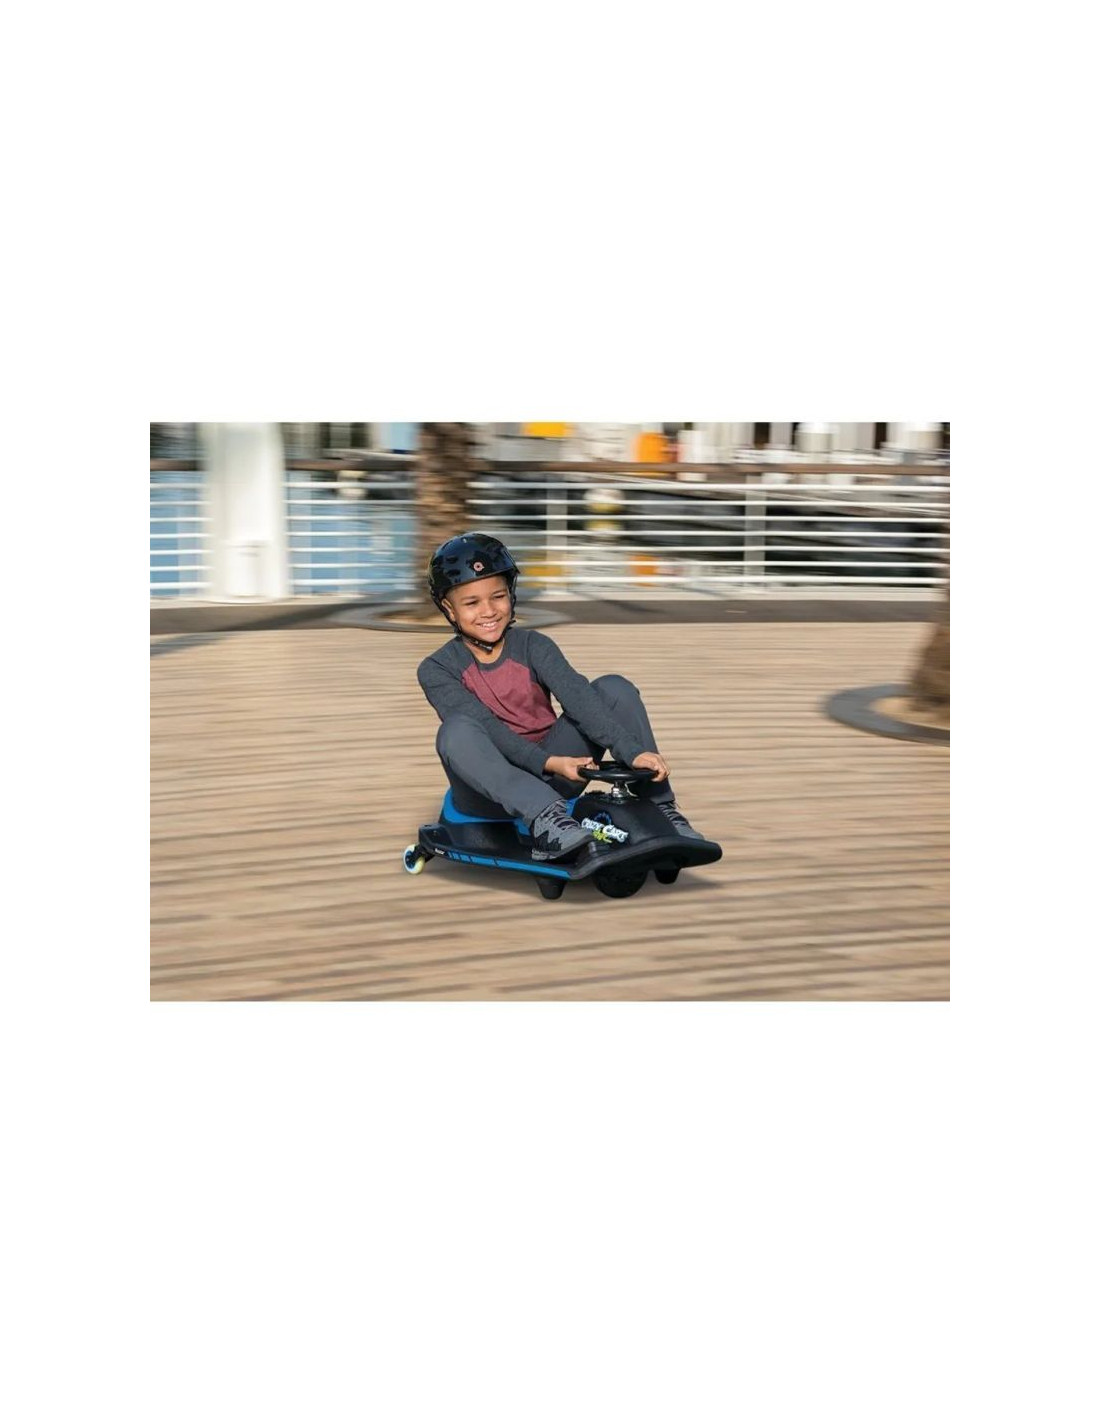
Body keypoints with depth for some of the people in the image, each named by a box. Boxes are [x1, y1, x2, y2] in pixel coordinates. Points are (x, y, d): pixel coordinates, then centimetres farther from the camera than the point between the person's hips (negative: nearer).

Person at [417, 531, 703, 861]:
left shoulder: (533, 646, -1)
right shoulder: (436, 670, -6)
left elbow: (577, 695, -18)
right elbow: (486, 728, -20)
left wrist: (632, 752, -33)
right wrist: (547, 763, -35)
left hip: (551, 776, 3)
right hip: (490, 790, -2)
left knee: (614, 688, -14)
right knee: (457, 730, -35)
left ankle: (659, 808, -13)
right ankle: (546, 819, -45)